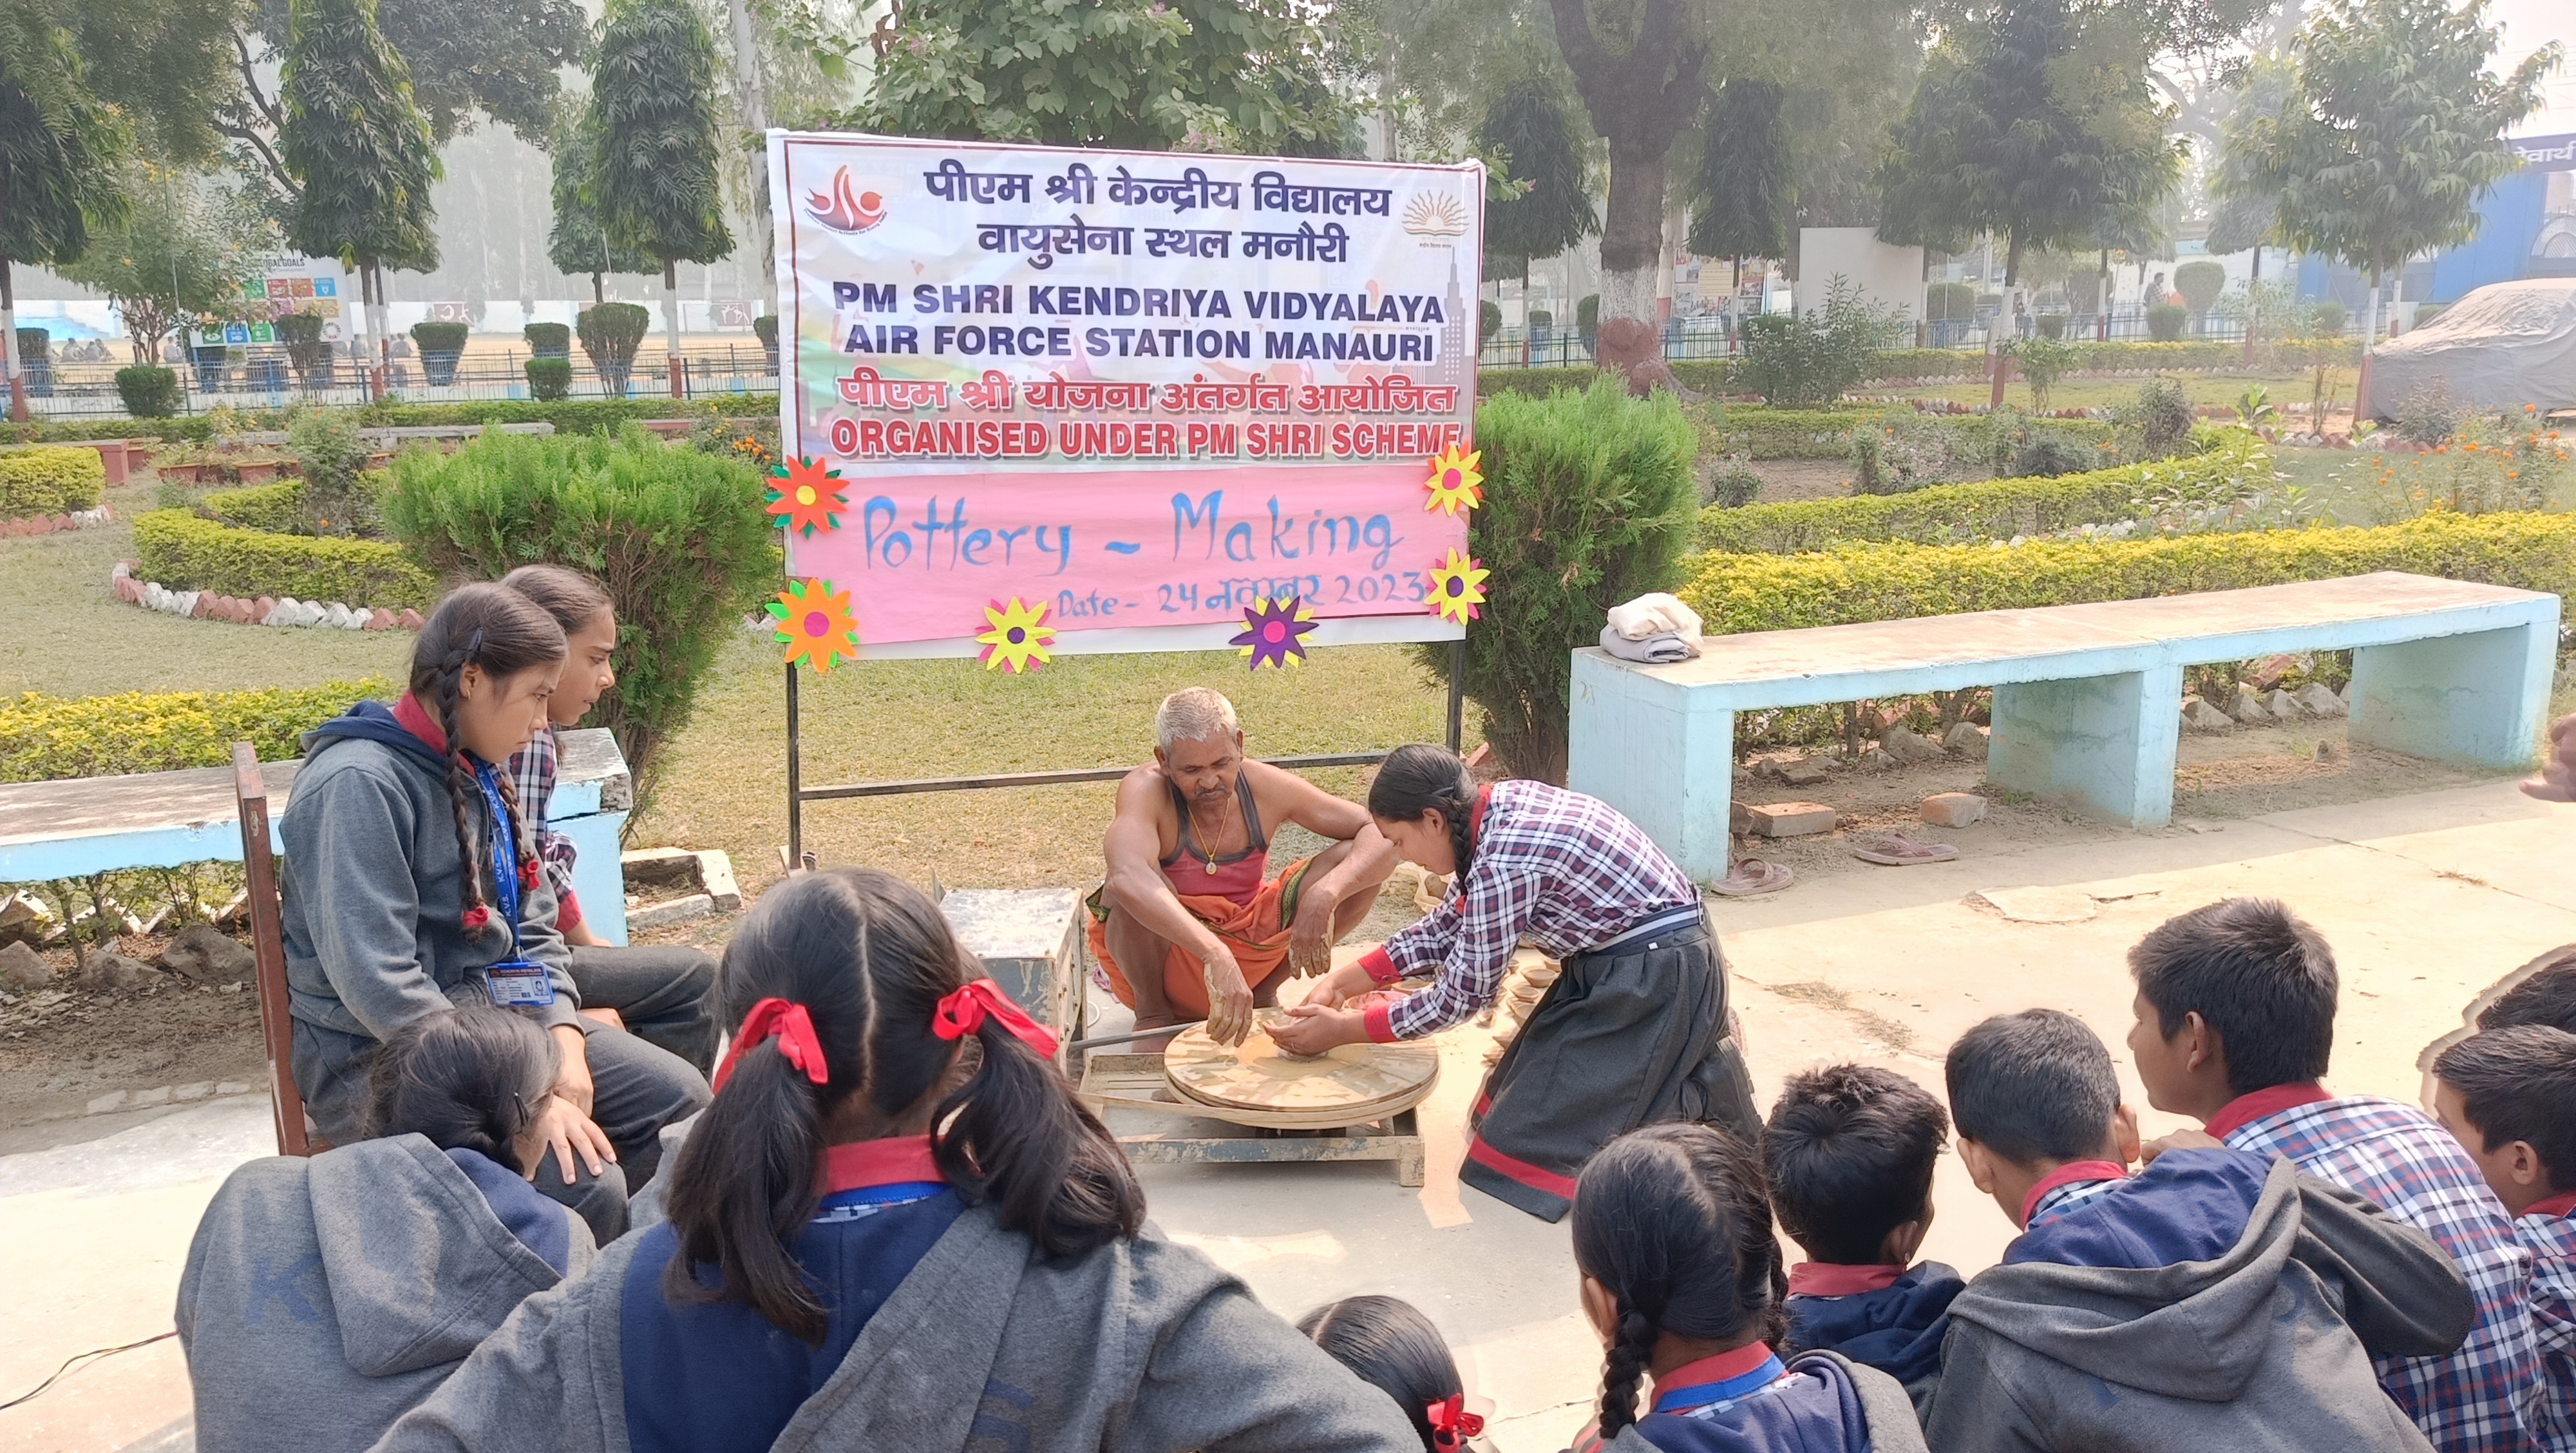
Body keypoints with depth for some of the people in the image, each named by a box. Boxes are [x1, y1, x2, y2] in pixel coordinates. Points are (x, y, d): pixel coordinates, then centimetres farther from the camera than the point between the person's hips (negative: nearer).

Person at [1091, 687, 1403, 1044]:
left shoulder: (1265, 787, -14)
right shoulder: (1146, 791, -25)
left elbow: (1382, 835, -15)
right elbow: (1128, 876, -47)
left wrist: (1323, 896, -35)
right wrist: (1215, 956, -57)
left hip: (1247, 944, 4)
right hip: (1159, 956, -3)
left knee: (1353, 861, -15)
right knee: (1128, 888, -36)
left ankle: (1265, 992, 4)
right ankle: (1151, 1010, -8)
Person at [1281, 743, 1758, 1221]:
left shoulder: (1503, 860, -26)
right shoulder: (1502, 803, 1)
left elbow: (1461, 995, -16)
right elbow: (1455, 922, 12)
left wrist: (1344, 1029, -7)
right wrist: (1345, 981, 10)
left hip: (1653, 976, -10)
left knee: (1531, 1133, -4)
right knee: (1526, 1093, 19)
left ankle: (1696, 1110, -1)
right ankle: (1693, 1068, 16)